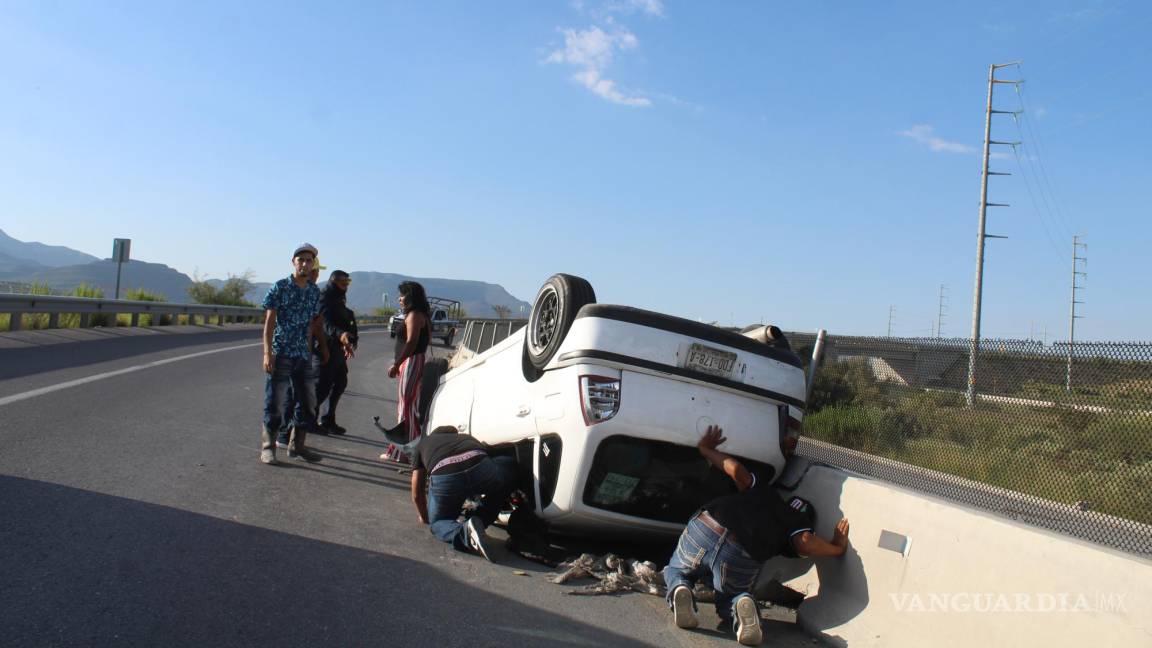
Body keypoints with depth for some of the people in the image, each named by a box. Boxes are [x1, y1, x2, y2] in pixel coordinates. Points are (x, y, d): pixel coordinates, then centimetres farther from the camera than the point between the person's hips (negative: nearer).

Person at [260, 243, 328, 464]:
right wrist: (267, 352, -16)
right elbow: (270, 321, -9)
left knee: (309, 404, 9)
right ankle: (268, 447, 10)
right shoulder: (280, 287, -6)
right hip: (281, 354, -6)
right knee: (275, 403, -2)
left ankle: (297, 446, 21)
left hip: (304, 355, 6)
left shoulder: (314, 291, 9)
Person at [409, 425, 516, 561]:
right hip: (480, 468, 0)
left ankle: (464, 532, -9)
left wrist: (424, 517, 56)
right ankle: (478, 521, 12)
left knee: (437, 523, 26)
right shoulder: (467, 438, 42)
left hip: (443, 477, 0)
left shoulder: (422, 443, 37)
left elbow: (417, 494, 36)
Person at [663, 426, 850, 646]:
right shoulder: (797, 526, 21)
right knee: (729, 599, 31)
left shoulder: (762, 490, 28)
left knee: (675, 571, 33)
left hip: (704, 528, 2)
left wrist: (706, 449, 28)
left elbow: (736, 469, 12)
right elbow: (805, 543, -3)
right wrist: (837, 548, 16)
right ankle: (741, 606, -7)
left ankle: (679, 590, -4)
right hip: (741, 559, -1)